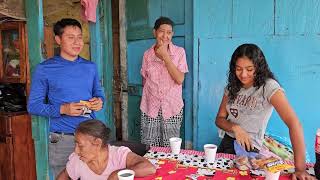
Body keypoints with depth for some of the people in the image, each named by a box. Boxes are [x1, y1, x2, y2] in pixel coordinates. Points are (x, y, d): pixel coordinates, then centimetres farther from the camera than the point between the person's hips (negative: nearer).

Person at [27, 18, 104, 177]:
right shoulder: (44, 69, -5)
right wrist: (62, 109, -19)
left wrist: (99, 101, -5)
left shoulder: (90, 67, 8)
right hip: (62, 139, -3)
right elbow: (33, 105, -5)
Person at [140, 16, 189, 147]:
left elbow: (180, 79, -13)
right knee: (151, 148, 6)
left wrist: (165, 56, -15)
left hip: (172, 107, -1)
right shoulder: (147, 54, 3)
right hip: (150, 107, 2)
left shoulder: (179, 52, -3)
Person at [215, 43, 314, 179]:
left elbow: (293, 123, -28)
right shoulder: (232, 87, 1)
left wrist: (300, 168, -35)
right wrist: (234, 127, -21)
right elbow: (219, 119, 2)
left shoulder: (268, 86, -18)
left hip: (248, 148, -5)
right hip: (227, 142, 6)